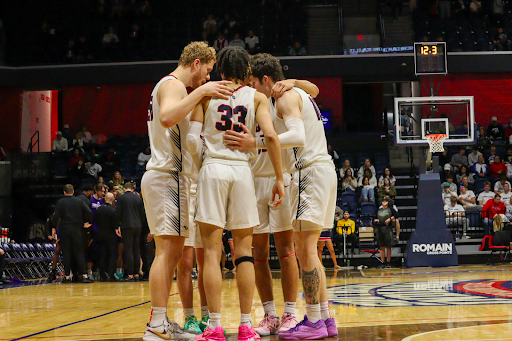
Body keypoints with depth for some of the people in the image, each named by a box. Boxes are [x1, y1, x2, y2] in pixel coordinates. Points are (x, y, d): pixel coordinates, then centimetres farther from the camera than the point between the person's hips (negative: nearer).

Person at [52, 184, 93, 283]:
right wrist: (87, 223, 7)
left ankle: (67, 276, 4)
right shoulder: (79, 201, 2)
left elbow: (56, 217, -7)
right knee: (79, 253, 2)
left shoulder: (60, 202, -1)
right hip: (77, 229, 1)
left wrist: (54, 226, 10)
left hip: (64, 230, -1)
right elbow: (89, 212, -7)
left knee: (66, 253, 4)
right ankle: (84, 275, -7)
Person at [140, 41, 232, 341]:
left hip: (167, 178, 11)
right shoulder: (173, 84, -9)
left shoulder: (171, 86, 23)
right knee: (167, 251, -12)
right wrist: (202, 91, -27)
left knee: (173, 253, 10)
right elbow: (167, 118, -30)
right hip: (168, 177, -11)